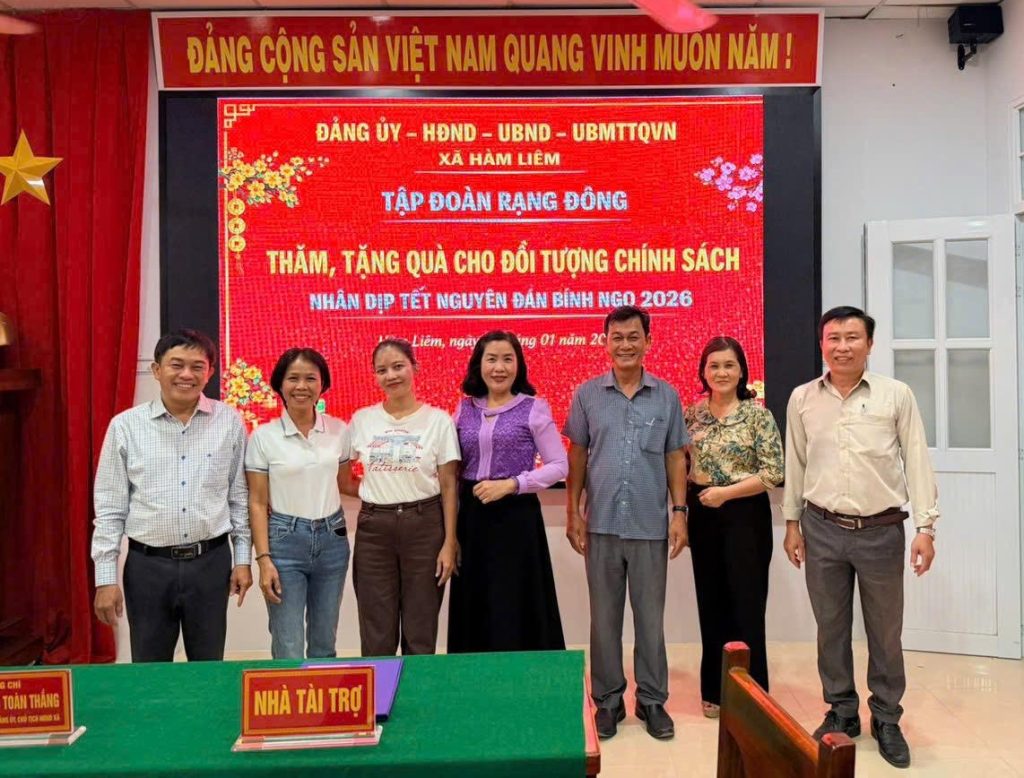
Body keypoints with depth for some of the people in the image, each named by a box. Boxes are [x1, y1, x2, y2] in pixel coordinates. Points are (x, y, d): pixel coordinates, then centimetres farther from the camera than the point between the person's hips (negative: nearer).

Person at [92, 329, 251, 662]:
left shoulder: (229, 422, -1)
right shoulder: (125, 426, -3)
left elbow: (239, 496, 4)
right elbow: (109, 507, 0)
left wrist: (242, 559, 3)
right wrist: (105, 577, -2)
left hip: (210, 562, 0)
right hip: (147, 565, 0)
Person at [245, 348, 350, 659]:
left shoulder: (339, 430, 1)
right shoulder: (264, 436, -5)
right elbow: (257, 503, -4)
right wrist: (263, 559, -9)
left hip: (332, 540, 3)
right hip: (285, 541, -3)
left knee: (324, 645, 14)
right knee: (288, 651, 1)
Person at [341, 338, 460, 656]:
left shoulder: (438, 420, -3)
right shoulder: (361, 420, 3)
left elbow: (449, 487, -3)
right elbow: (343, 480, 13)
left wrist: (449, 543, -6)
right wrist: (375, 491, 3)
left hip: (423, 525, -2)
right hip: (374, 527, 2)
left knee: (420, 632, 8)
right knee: (377, 635, 8)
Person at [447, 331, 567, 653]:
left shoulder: (534, 408, -4)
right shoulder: (465, 409, 8)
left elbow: (559, 466, -5)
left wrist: (511, 484, -16)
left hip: (516, 516, -4)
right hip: (472, 517, 4)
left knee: (514, 609, 0)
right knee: (473, 608, 10)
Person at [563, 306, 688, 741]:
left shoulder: (667, 396, 2)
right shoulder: (587, 395, 1)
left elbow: (676, 458, 5)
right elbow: (577, 456, 4)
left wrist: (679, 512, -2)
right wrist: (573, 513, -1)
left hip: (650, 525, 0)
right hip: (601, 524, 0)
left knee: (650, 617, 11)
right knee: (604, 618, 11)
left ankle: (652, 700, 26)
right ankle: (607, 699, 25)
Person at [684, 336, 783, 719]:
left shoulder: (758, 414, -7)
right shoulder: (692, 414, 5)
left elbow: (773, 473, -11)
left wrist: (725, 492, -17)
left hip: (745, 517, -4)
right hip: (703, 517, 4)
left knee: (746, 606, 4)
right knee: (711, 605, 12)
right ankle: (716, 689, 26)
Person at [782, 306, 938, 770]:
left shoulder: (897, 395, -3)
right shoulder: (802, 399, 2)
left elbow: (917, 462, -2)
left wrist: (925, 527, -6)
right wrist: (792, 523, 8)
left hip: (882, 530, -1)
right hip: (823, 529, 2)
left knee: (885, 631, 11)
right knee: (831, 627, 12)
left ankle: (886, 720, 28)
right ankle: (841, 711, 29)